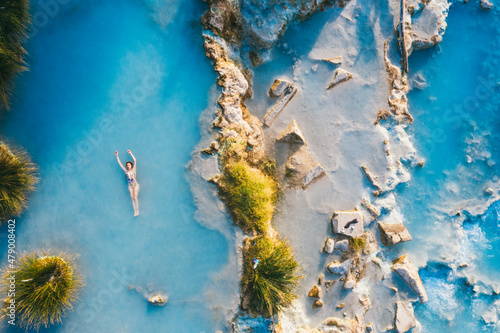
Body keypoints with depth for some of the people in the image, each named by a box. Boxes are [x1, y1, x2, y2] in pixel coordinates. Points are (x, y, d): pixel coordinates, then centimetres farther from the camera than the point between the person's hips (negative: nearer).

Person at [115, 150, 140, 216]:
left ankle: (137, 211, -10)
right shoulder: (126, 171, 8)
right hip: (130, 186, 3)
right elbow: (120, 163, 9)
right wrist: (117, 156, 6)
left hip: (135, 185, -3)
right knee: (133, 198, -1)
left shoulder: (134, 169, 1)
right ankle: (135, 211, -1)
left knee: (135, 197, -12)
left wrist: (130, 153, -8)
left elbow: (135, 160, -7)